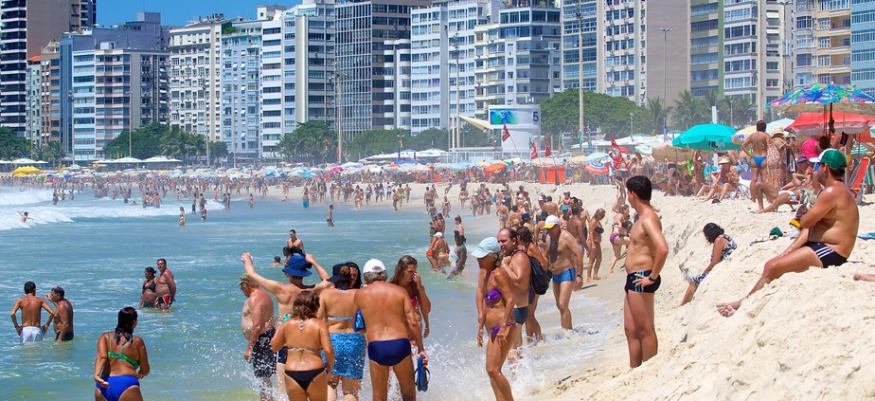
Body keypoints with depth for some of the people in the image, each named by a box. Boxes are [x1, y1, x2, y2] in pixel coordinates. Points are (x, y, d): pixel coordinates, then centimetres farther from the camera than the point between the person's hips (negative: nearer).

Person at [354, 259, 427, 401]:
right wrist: (421, 349, 7)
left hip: (376, 347, 0)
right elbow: (413, 323, 1)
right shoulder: (399, 291, 5)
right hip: (400, 344, 0)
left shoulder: (360, 295, 7)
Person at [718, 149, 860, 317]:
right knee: (771, 265, 4)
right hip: (819, 247, 11)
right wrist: (788, 251, 4)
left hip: (831, 253, -11)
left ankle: (743, 304, -5)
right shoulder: (834, 190, 18)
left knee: (773, 267, -16)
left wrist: (803, 216, 5)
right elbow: (809, 228, 13)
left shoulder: (832, 192, -17)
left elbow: (806, 222, -19)